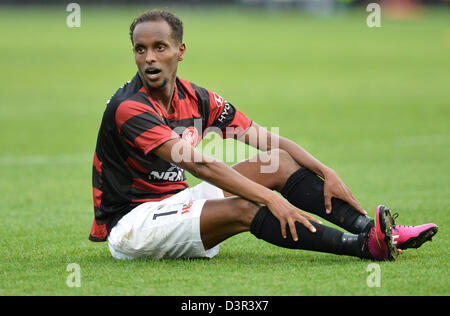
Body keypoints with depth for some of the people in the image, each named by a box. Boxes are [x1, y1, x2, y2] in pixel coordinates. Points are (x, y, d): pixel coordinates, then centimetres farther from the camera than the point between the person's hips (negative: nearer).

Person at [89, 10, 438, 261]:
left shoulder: (196, 99, 4)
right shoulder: (129, 108, -20)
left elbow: (271, 142, 5)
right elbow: (199, 165, -29)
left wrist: (327, 174, -9)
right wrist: (270, 198, -35)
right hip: (131, 223, -8)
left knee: (278, 163, -2)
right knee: (243, 208, -30)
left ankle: (370, 228, -16)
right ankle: (367, 246, -32)